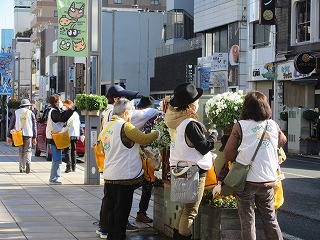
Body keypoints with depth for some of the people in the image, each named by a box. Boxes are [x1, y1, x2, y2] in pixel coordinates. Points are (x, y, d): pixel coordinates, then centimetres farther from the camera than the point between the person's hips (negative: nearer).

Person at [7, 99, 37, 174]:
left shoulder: (16, 112, 10)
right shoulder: (31, 113, 5)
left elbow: (11, 125, 9)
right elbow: (34, 126, 3)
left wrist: (9, 136, 12)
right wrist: (34, 137, 5)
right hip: (28, 135, -2)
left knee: (21, 151, 13)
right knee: (27, 150, 0)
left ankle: (21, 168, 10)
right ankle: (28, 162, -28)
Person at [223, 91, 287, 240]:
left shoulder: (240, 126, -8)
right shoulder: (274, 126, 2)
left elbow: (228, 154, -6)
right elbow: (282, 141, 23)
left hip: (246, 181, -3)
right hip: (268, 181, 3)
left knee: (247, 221, 5)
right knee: (270, 219, 14)